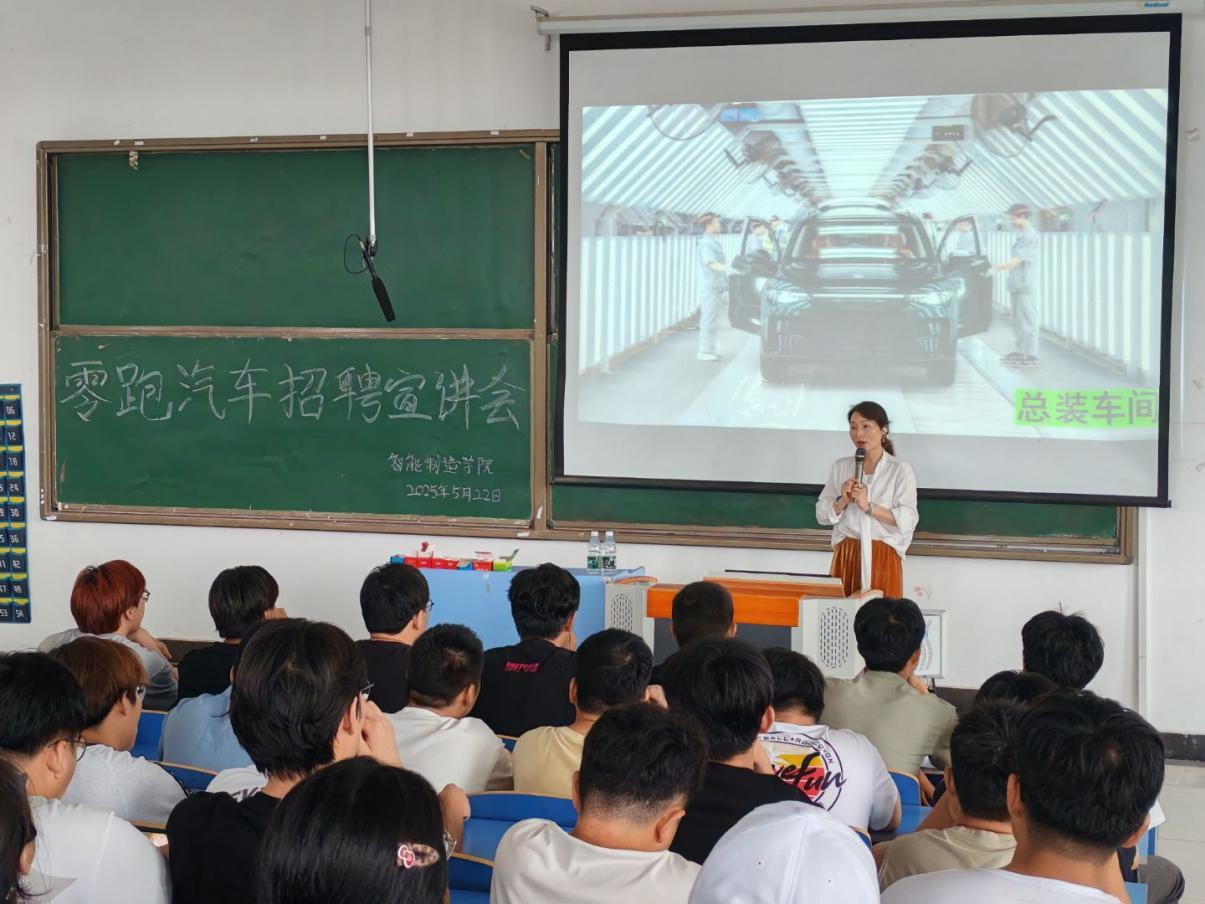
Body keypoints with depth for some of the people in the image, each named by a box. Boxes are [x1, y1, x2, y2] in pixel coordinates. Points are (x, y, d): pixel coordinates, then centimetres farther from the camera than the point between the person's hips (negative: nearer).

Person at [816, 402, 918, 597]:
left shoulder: (900, 470, -3)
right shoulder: (840, 466, 8)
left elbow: (908, 520, -11)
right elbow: (822, 515, 8)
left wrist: (868, 506, -17)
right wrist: (842, 501, -11)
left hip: (883, 557, -3)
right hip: (846, 555, 3)